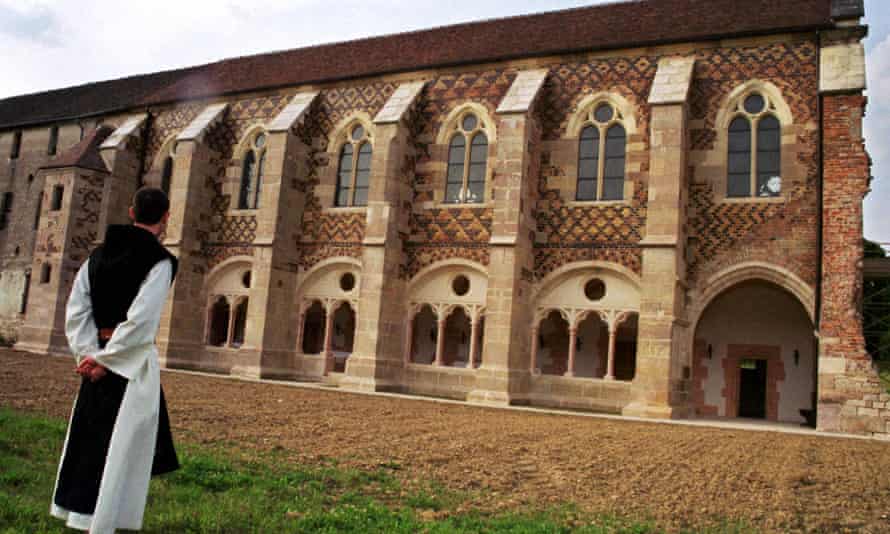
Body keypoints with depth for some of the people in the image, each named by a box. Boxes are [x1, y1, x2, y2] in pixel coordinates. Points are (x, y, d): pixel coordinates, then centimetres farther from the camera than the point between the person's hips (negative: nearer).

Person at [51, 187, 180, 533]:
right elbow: (141, 320, -19)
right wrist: (107, 360, -12)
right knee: (121, 446, 2)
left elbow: (75, 311, 3)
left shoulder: (98, 254, 8)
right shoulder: (159, 260, -11)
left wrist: (90, 354, -1)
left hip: (98, 356, 6)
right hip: (133, 361, -6)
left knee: (89, 439, 18)